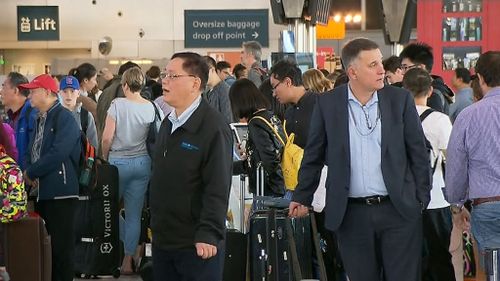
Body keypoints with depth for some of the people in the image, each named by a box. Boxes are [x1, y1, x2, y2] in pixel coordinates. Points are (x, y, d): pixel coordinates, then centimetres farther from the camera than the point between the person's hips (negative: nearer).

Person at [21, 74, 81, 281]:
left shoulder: (64, 118, -10)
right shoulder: (40, 120, 18)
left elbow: (58, 153, -21)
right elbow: (32, 152, 21)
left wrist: (30, 173, -12)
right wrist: (29, 174, 0)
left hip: (60, 194, -9)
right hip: (42, 192, 9)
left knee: (61, 247, -4)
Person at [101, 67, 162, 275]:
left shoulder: (117, 104, -11)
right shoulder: (152, 108, -3)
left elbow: (107, 137, -13)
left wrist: (104, 157, 4)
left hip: (119, 162, -3)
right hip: (142, 163, 3)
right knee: (134, 214, 7)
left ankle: (125, 246, 10)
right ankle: (128, 260, 10)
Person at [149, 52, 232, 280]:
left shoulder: (213, 127, -14)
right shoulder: (168, 124, 14)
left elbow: (218, 189, -18)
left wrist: (208, 235, -22)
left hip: (197, 244, -8)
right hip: (163, 240, 8)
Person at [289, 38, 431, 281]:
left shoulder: (400, 99, 1)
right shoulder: (327, 104, 1)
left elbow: (418, 153, 4)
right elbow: (314, 155, 9)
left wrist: (422, 199, 1)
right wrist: (302, 198, 7)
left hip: (399, 210, 0)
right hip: (351, 214, 0)